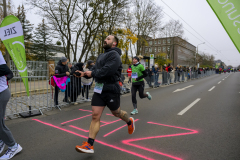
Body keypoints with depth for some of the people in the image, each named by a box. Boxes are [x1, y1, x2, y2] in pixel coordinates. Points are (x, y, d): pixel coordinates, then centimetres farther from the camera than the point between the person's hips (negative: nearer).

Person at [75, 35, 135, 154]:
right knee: (95, 115, 0)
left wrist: (92, 73, -17)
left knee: (116, 113, 14)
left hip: (111, 89, -7)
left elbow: (108, 70, -25)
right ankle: (89, 145, 4)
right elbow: (94, 69, 13)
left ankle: (130, 122, 46)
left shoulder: (114, 55, -10)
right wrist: (86, 73, -7)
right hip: (99, 89, 7)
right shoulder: (101, 55, 18)